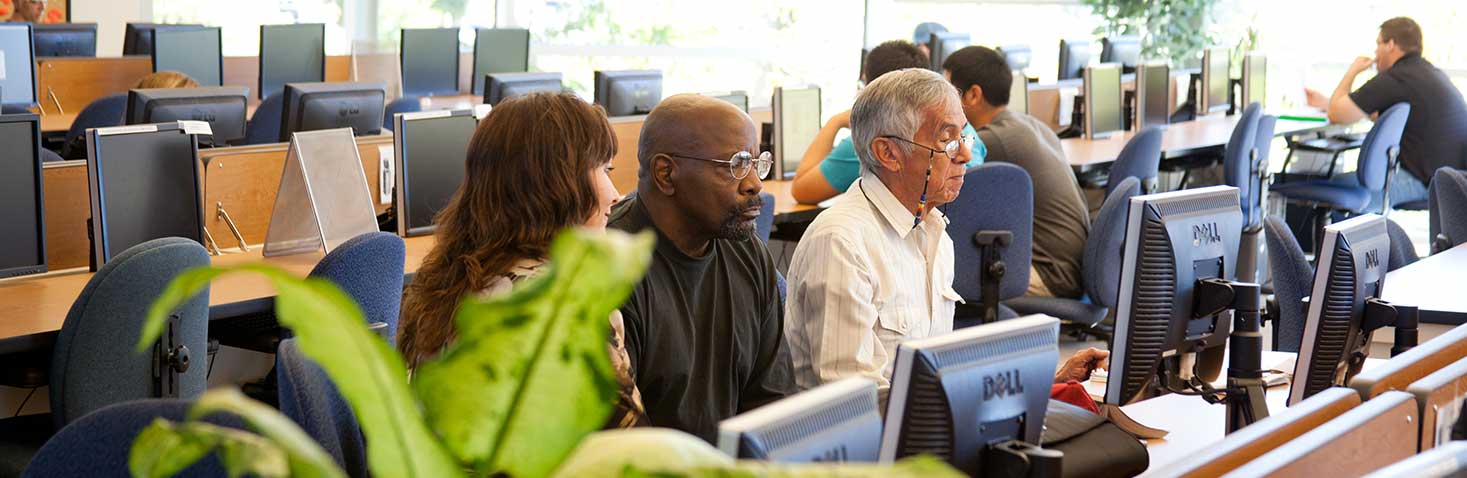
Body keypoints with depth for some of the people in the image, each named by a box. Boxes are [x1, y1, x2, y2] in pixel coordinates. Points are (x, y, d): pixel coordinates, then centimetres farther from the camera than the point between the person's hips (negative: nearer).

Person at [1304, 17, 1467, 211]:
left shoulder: (1393, 80, -16)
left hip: (1424, 181, -10)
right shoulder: (1431, 72, 16)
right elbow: (1379, 113, 25)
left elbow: (1336, 115, -9)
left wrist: (1352, 71, 6)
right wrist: (1325, 102, 27)